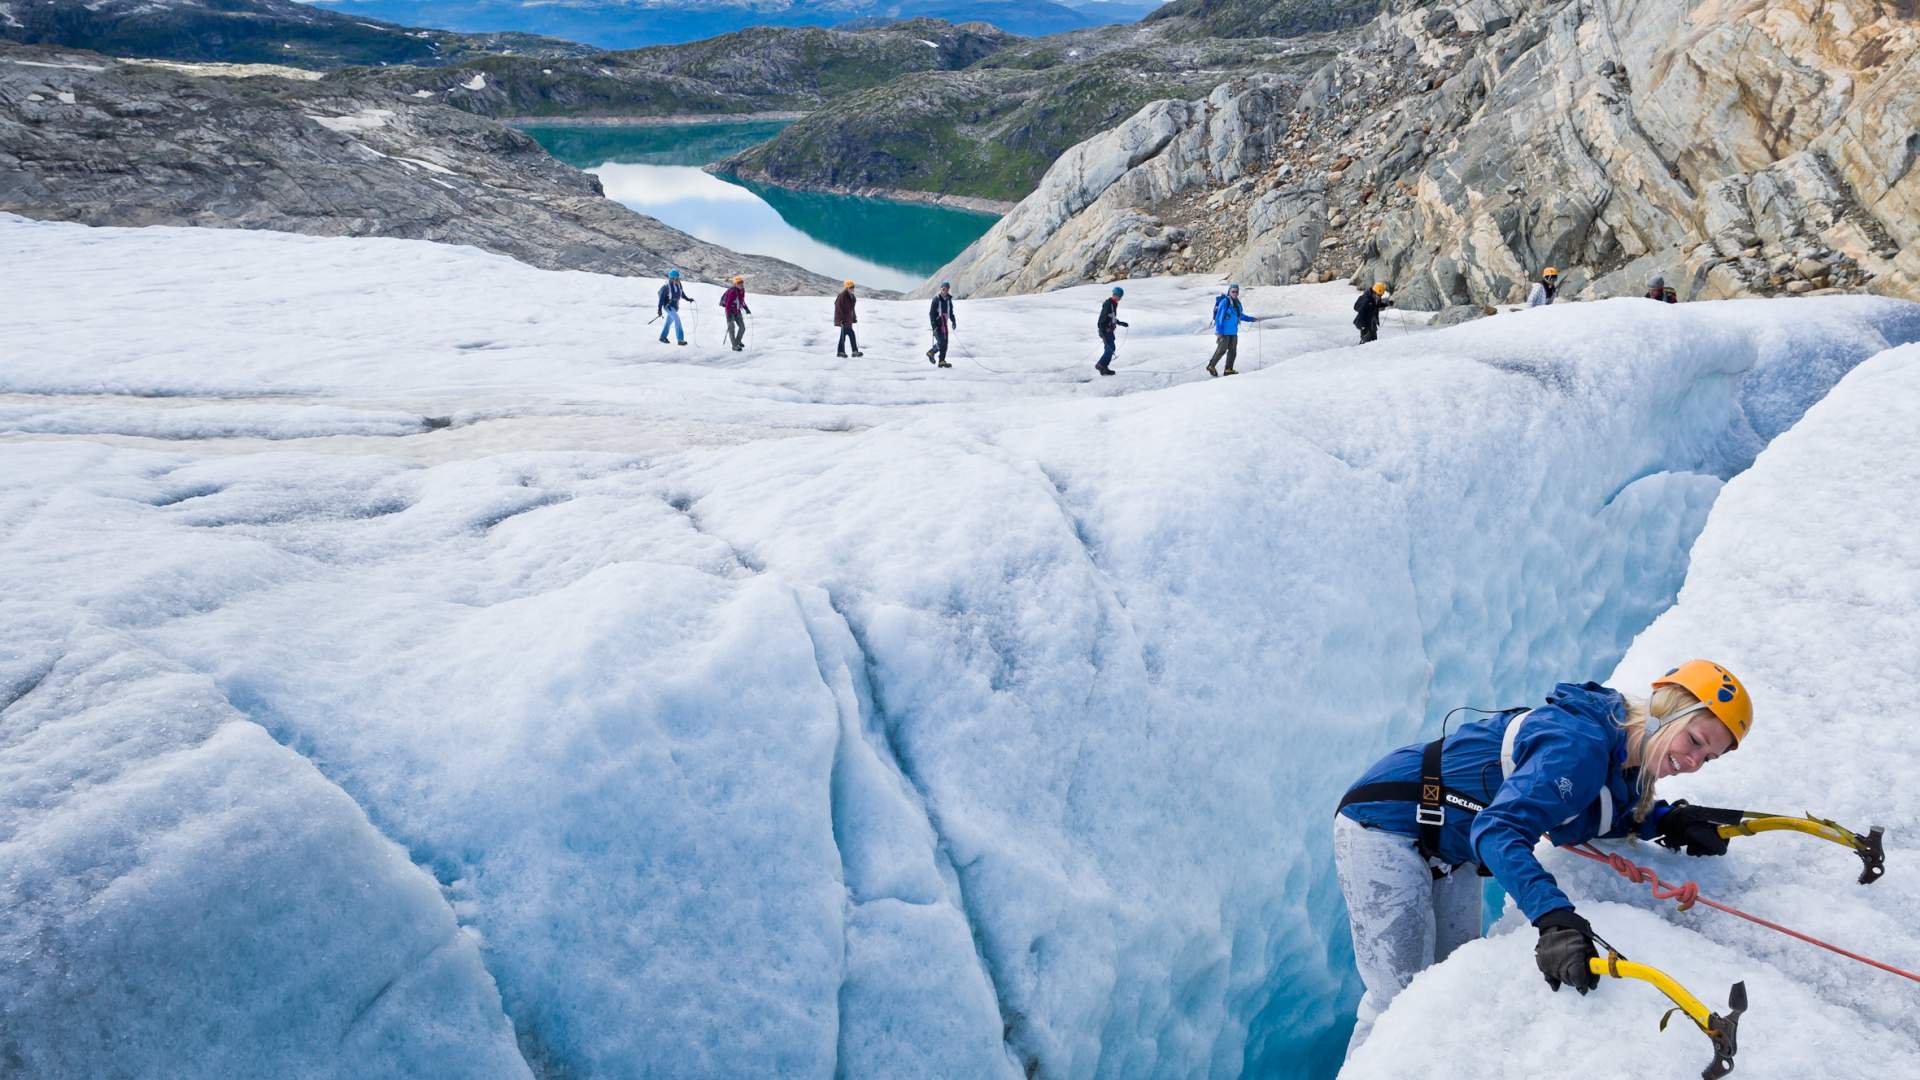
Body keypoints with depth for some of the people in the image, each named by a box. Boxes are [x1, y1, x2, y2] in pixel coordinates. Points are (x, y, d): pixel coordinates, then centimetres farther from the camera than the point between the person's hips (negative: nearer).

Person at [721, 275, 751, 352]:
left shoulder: (742, 290, 0)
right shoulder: (732, 292, -24)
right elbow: (728, 304, -27)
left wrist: (746, 309, 20)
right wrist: (729, 315, -33)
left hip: (737, 311, 8)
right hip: (730, 311, -8)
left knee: (742, 327, 7)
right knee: (732, 328, -5)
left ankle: (738, 341, 28)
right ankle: (735, 346, -1)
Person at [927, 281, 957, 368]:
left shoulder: (948, 299, 7)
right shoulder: (936, 299, -12)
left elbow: (950, 311, 21)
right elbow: (931, 313, -13)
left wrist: (953, 321, 12)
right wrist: (933, 325, -19)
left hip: (945, 323, 7)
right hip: (937, 323, -6)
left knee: (945, 342, 2)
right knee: (941, 342, -13)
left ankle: (941, 361, 7)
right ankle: (931, 353, 12)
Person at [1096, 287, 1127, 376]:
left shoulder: (1114, 304, 12)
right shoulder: (1108, 304, -18)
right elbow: (1102, 318, -22)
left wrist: (1121, 323, 22)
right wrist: (1102, 331, -26)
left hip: (1110, 330, 10)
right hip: (1105, 330, -10)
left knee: (1109, 349, 9)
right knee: (1111, 348, -11)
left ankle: (1104, 368, 12)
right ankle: (1100, 365, -4)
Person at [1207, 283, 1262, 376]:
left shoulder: (1237, 303, 11)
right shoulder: (1225, 302, -14)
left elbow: (1240, 315, 26)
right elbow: (1219, 317, -16)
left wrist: (1252, 319, 21)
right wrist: (1219, 332, -19)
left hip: (1233, 332, 8)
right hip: (1224, 332, -8)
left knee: (1233, 350, 5)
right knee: (1222, 350, -6)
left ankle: (1229, 369, 10)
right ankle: (1211, 366, 9)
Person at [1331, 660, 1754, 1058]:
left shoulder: (1624, 760, -1)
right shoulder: (1581, 744, -29)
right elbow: (1498, 829, -39)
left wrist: (1667, 822, -4)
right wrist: (1553, 916, -50)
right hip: (1386, 825, -9)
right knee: (1399, 1000, -11)